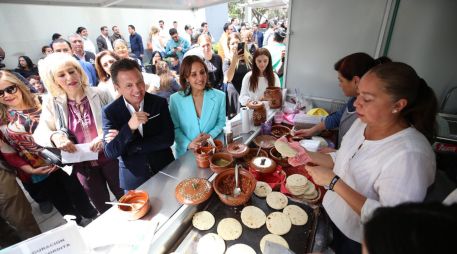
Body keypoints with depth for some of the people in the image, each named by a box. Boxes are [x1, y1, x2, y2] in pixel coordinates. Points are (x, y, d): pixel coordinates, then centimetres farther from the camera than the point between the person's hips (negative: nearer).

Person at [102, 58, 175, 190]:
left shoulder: (160, 103, -11)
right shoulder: (110, 112, -10)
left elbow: (168, 139, -17)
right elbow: (110, 153, -15)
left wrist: (126, 146, -19)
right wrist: (129, 127, -32)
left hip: (165, 170, 1)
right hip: (133, 178, 0)